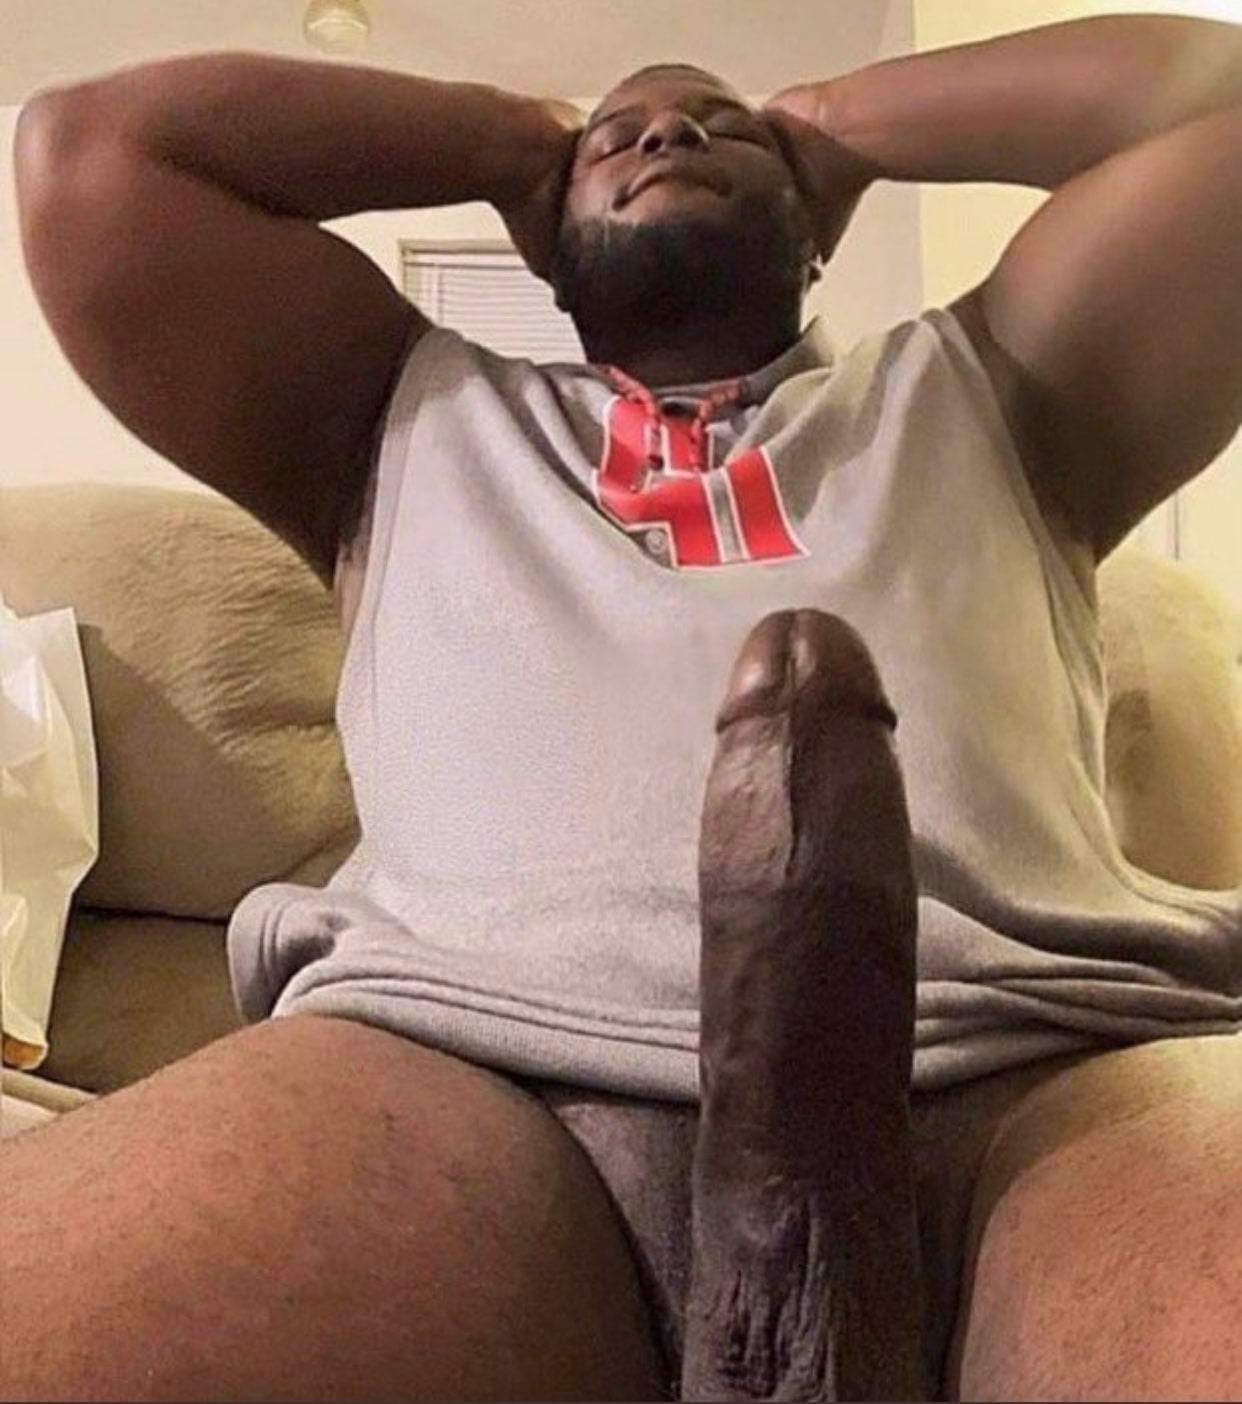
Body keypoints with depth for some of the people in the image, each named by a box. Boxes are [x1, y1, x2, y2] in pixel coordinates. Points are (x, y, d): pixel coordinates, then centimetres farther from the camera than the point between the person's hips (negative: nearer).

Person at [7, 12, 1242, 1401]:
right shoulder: (416, 416, 32)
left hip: (1039, 1064, 1)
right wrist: (515, 143, 36)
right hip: (466, 1057, 1)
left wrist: (841, 122, 37)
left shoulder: (976, 396, 32)